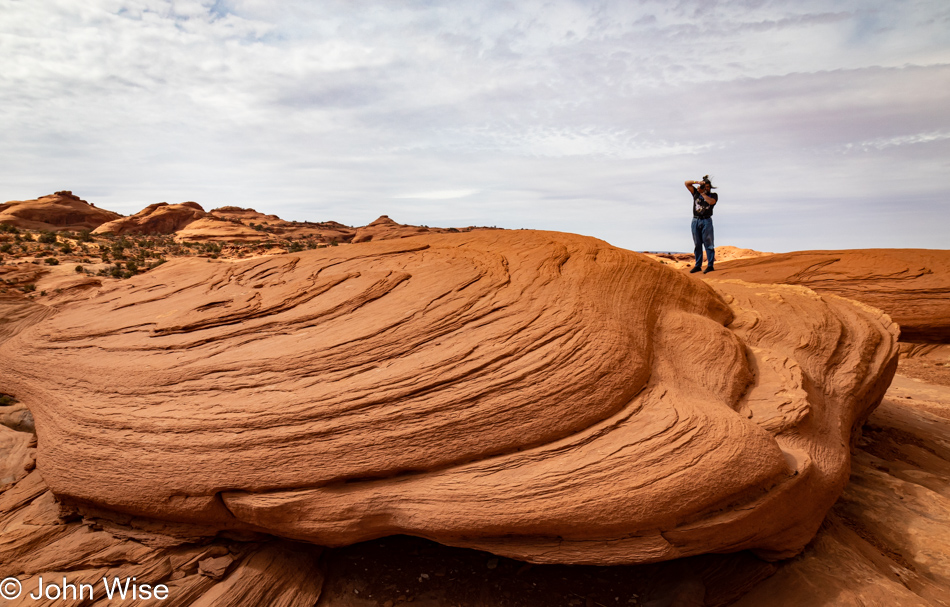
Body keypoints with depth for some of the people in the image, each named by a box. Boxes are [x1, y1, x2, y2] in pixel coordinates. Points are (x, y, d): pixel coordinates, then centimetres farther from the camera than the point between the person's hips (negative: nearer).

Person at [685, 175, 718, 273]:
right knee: (697, 245, 5)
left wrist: (702, 193, -4)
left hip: (706, 221, -3)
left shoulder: (713, 195, 9)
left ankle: (710, 265, -8)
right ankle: (698, 265, 10)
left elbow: (711, 201, -12)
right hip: (695, 221, 3)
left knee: (708, 243, -7)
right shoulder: (696, 193, 14)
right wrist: (698, 182, -2)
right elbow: (687, 183, 11)